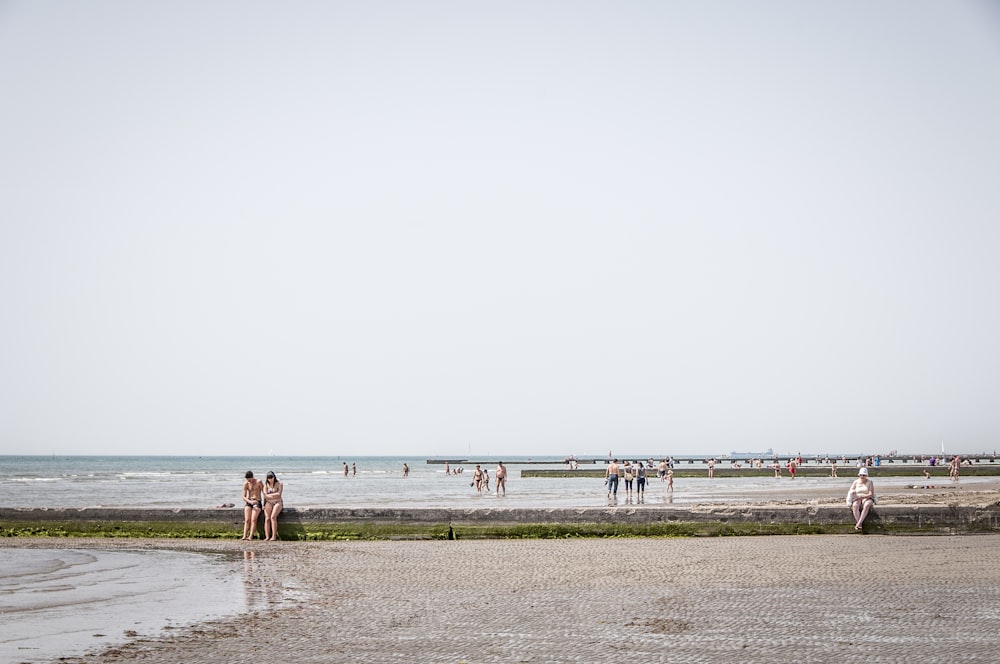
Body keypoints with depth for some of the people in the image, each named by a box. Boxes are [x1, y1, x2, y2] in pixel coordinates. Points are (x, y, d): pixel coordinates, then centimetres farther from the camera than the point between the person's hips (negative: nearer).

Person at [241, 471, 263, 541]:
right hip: (249, 502, 2)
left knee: (253, 519, -21)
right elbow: (244, 497, -2)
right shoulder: (245, 484, 1)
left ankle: (251, 536, -31)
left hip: (257, 502, -2)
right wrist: (250, 502, -21)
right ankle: (244, 536, -25)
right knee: (247, 520, -16)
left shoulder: (258, 482, -5)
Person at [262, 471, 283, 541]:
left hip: (277, 503, -3)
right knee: (267, 518, -19)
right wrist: (275, 495, -6)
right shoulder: (266, 485, 13)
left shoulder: (279, 484, 5)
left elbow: (279, 494, -8)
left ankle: (274, 536, -31)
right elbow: (265, 495, 1)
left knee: (273, 517, -27)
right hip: (268, 503, 3)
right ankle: (267, 537, -25)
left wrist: (269, 495, -3)